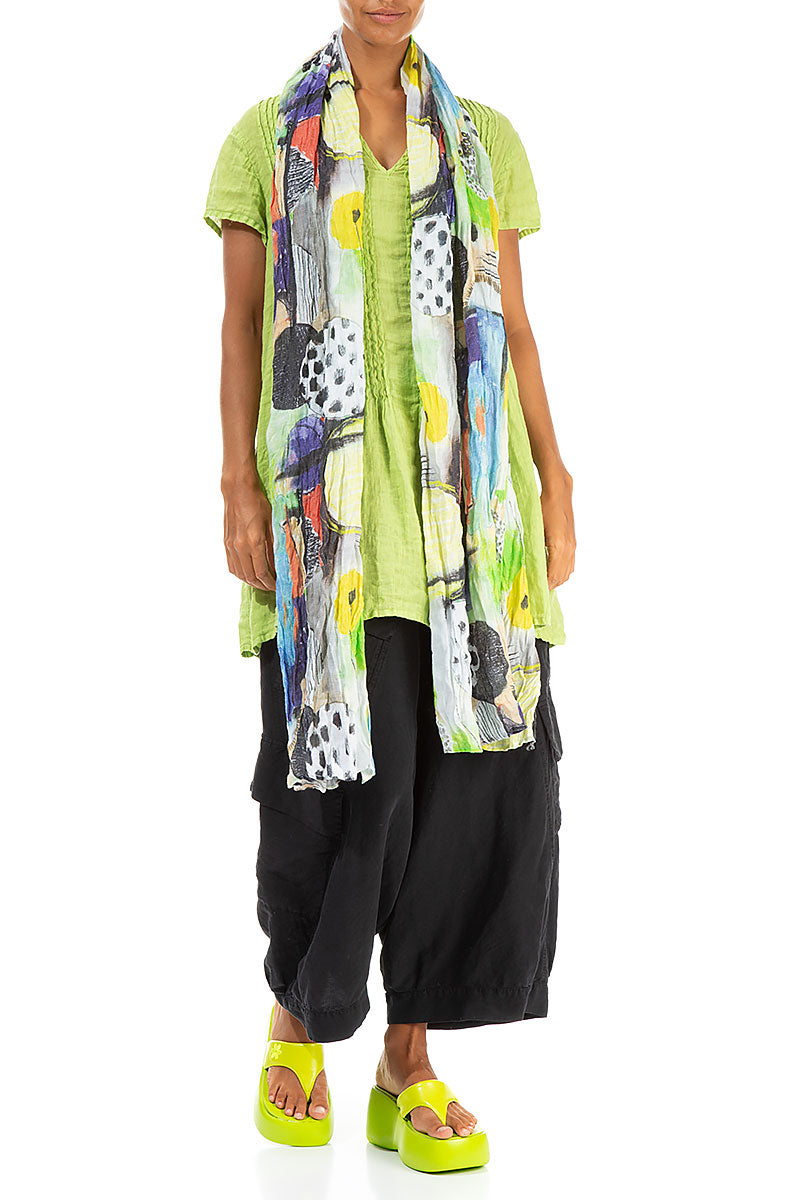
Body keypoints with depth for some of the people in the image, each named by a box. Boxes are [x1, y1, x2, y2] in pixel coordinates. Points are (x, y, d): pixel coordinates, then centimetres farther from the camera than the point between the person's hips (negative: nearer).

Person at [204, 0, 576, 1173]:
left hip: (460, 490, 3)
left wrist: (554, 482, 5)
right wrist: (236, 488, -5)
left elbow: (511, 324, 13)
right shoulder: (266, 137, 9)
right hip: (325, 485, -2)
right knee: (340, 767, -10)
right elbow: (241, 323, 5)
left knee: (481, 759, -5)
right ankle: (296, 1016, 17)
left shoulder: (484, 139, 15)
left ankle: (409, 1064, 6)